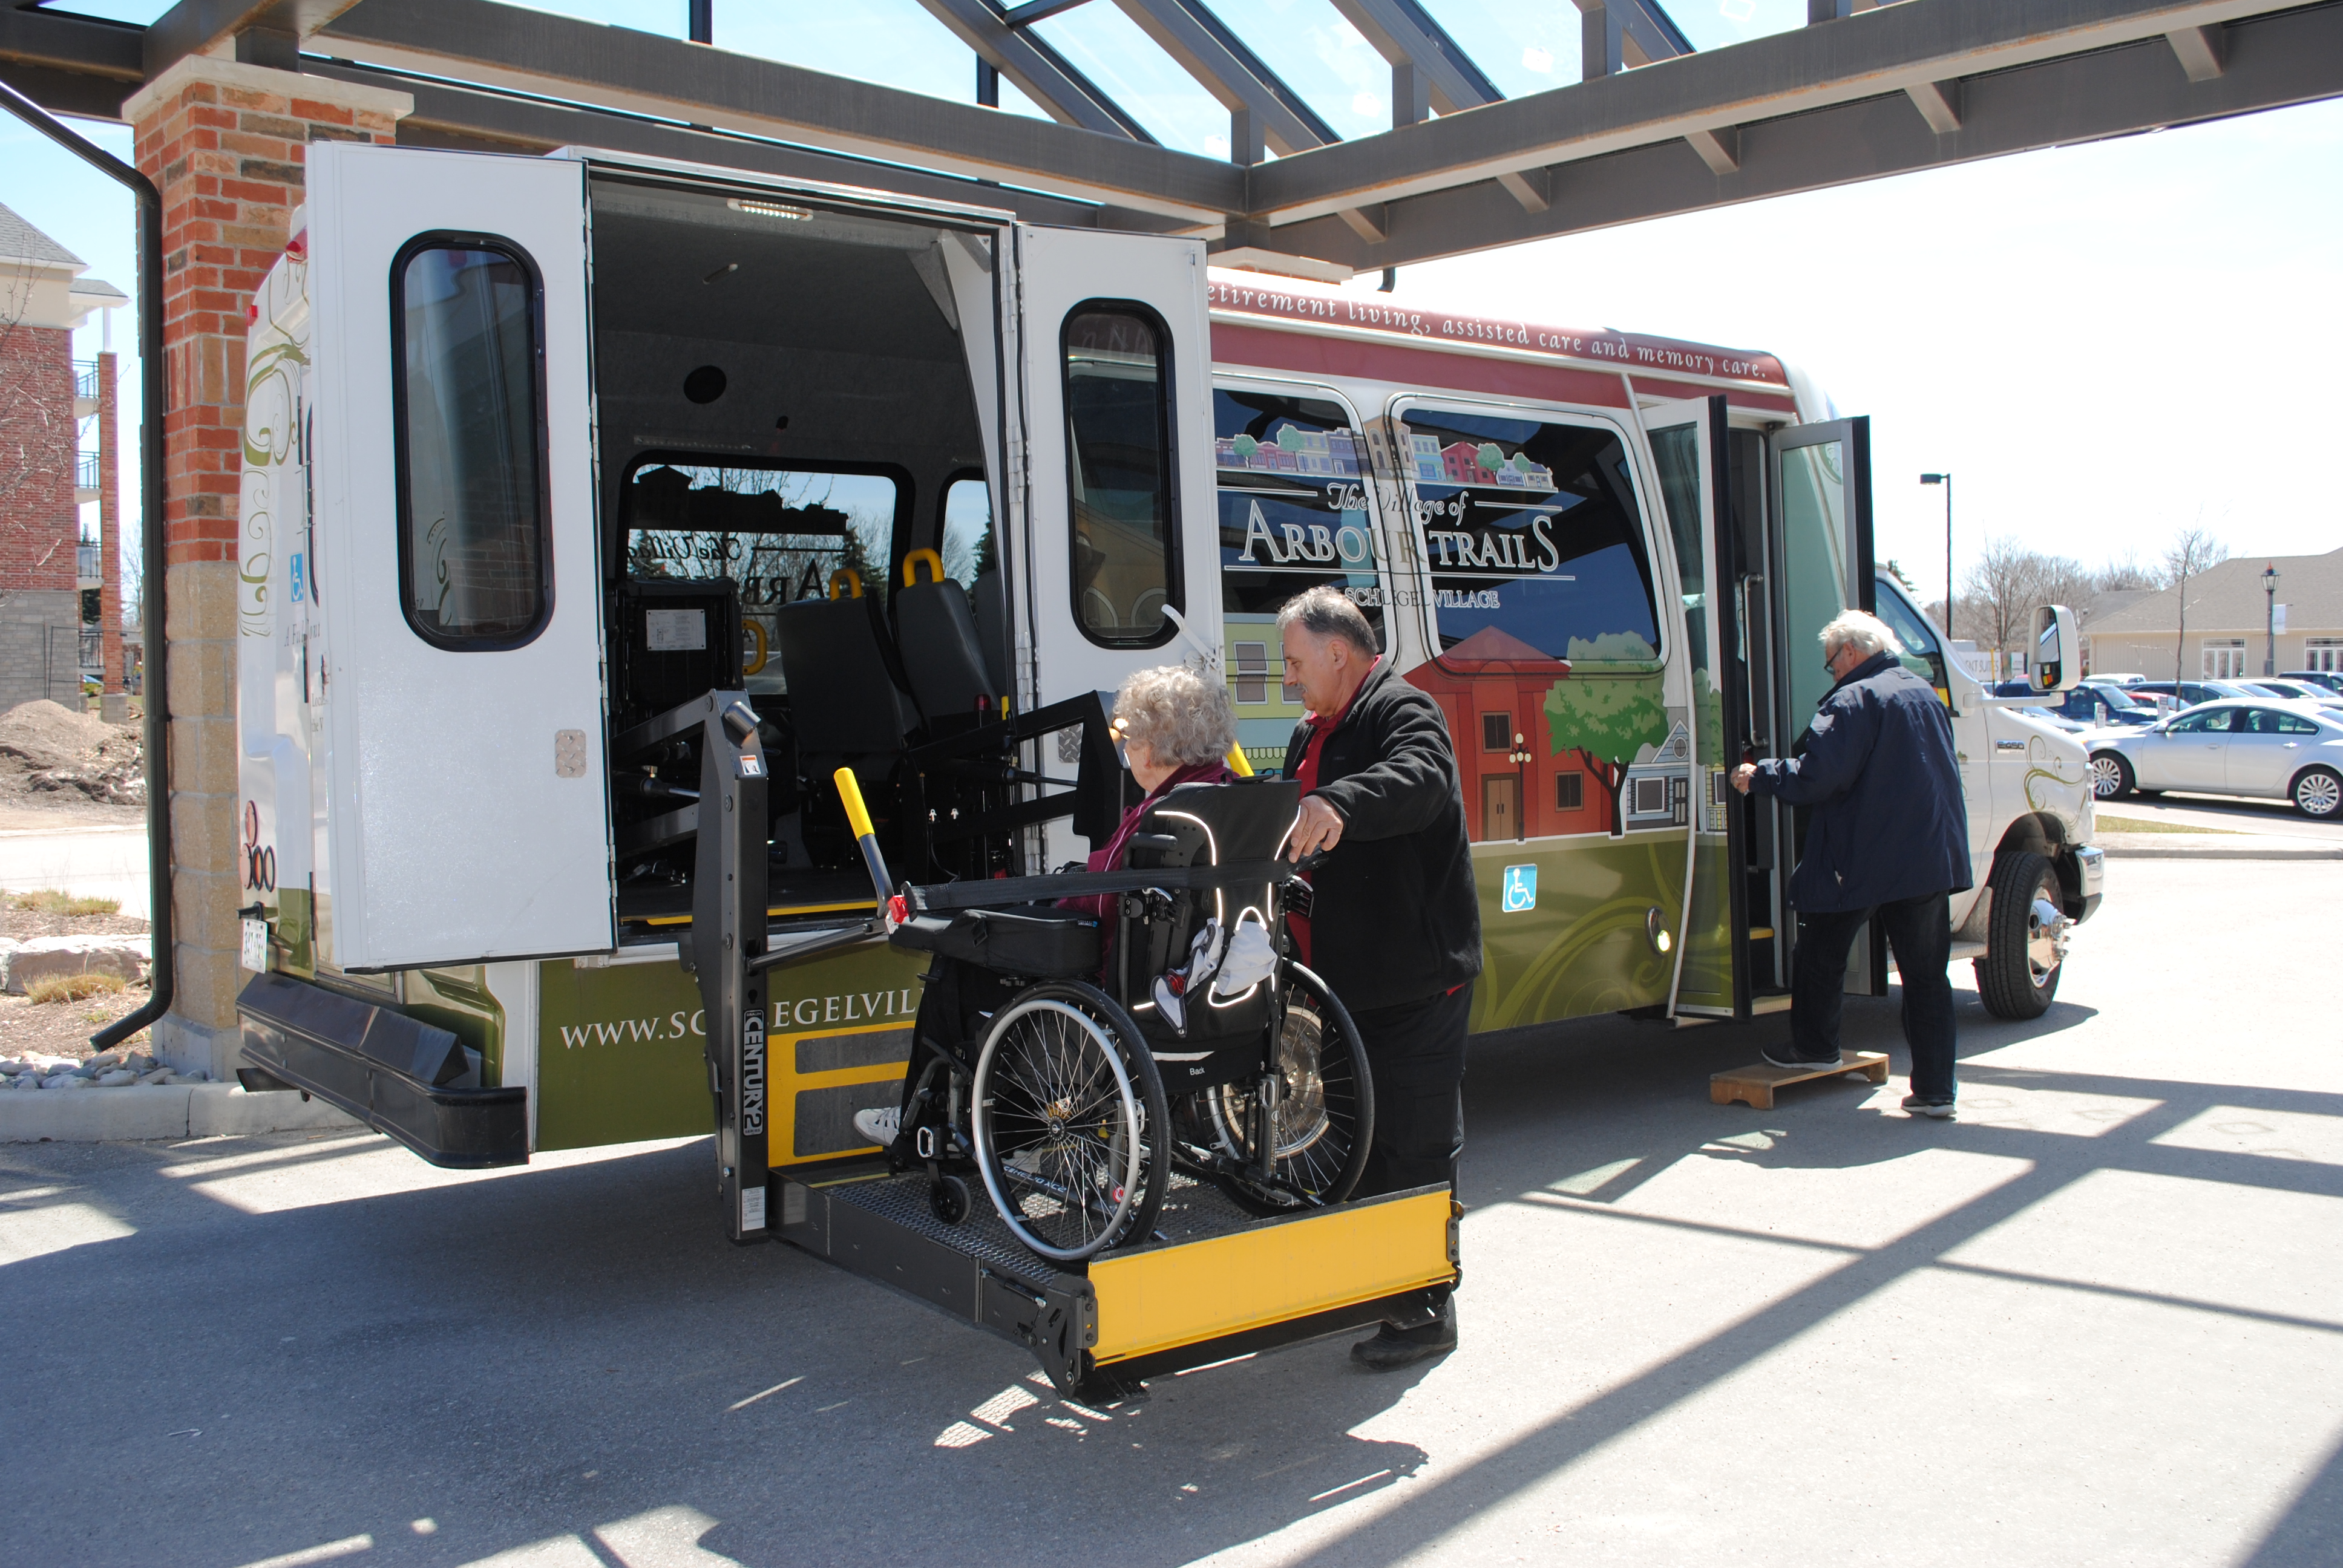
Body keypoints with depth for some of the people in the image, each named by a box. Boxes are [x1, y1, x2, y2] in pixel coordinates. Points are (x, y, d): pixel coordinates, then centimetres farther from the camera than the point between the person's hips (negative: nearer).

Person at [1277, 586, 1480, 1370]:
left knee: (1416, 1142, -3)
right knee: (1357, 1136, 19)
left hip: (1413, 974, -10)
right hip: (1344, 974, 10)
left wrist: (1338, 806, -50)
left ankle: (1428, 1307, 6)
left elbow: (1420, 780, -34)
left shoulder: (1404, 710, -12)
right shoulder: (1312, 734, 19)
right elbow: (1289, 828, 25)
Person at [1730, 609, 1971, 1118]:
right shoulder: (1926, 695, 16)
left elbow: (1819, 776, -21)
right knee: (1926, 973, 8)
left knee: (1823, 951, 14)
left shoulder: (1855, 700, -12)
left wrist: (1760, 776, -8)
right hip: (1933, 861, 7)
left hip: (1862, 861, -7)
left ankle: (1814, 1044, 28)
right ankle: (1935, 1089, 7)